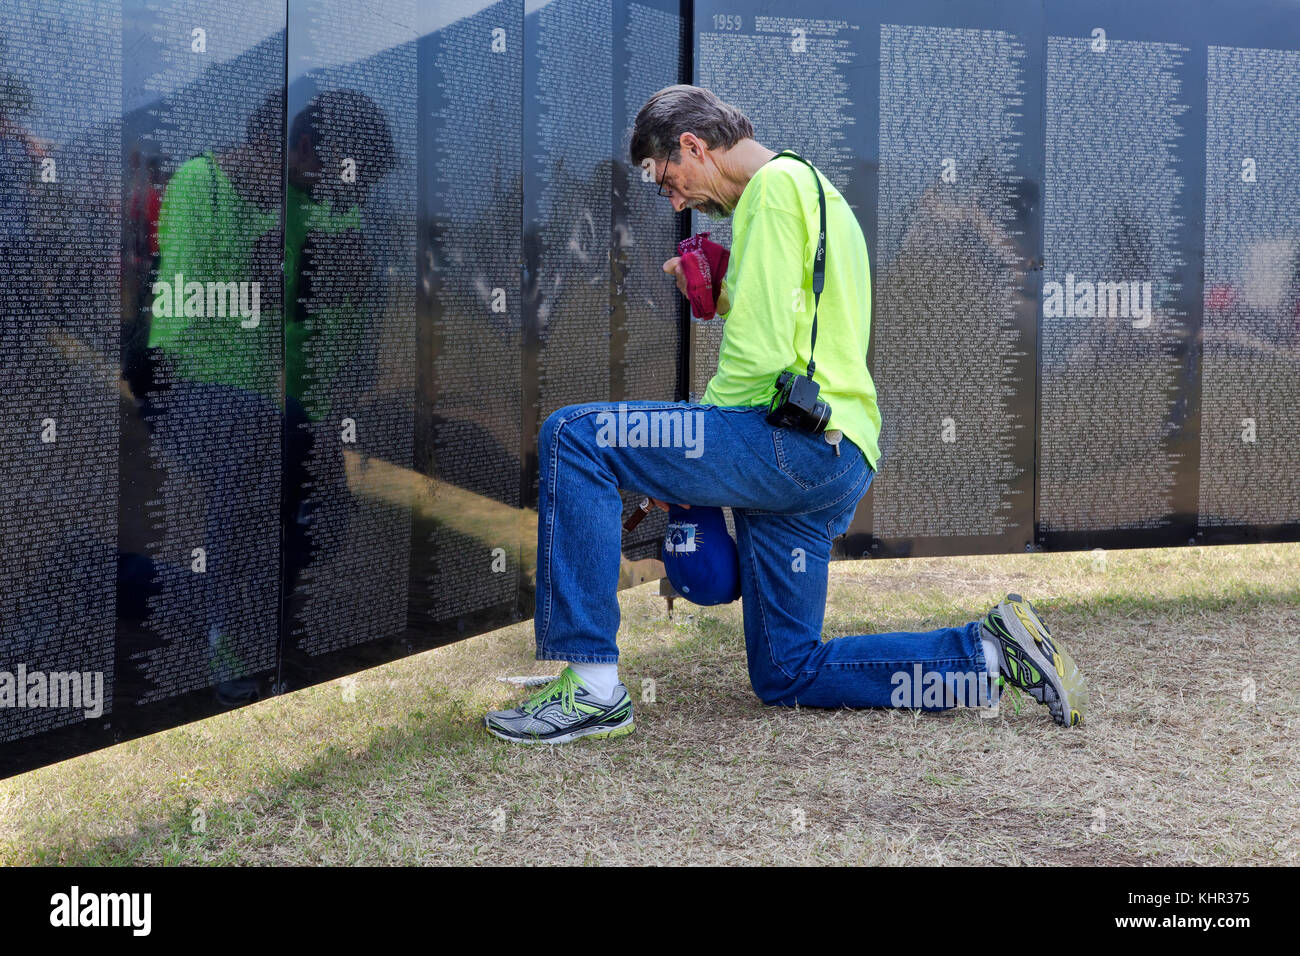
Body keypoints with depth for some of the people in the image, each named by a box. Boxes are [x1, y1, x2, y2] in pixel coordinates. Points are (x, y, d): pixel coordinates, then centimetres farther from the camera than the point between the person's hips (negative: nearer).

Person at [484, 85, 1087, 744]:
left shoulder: (776, 184, -6)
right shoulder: (810, 187, 27)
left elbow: (761, 354, -15)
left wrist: (690, 437, -5)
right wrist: (719, 295, 18)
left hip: (798, 442, -10)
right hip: (837, 459, 10)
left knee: (573, 437, -15)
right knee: (788, 676, 15)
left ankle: (592, 689, -18)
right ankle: (987, 650, 11)